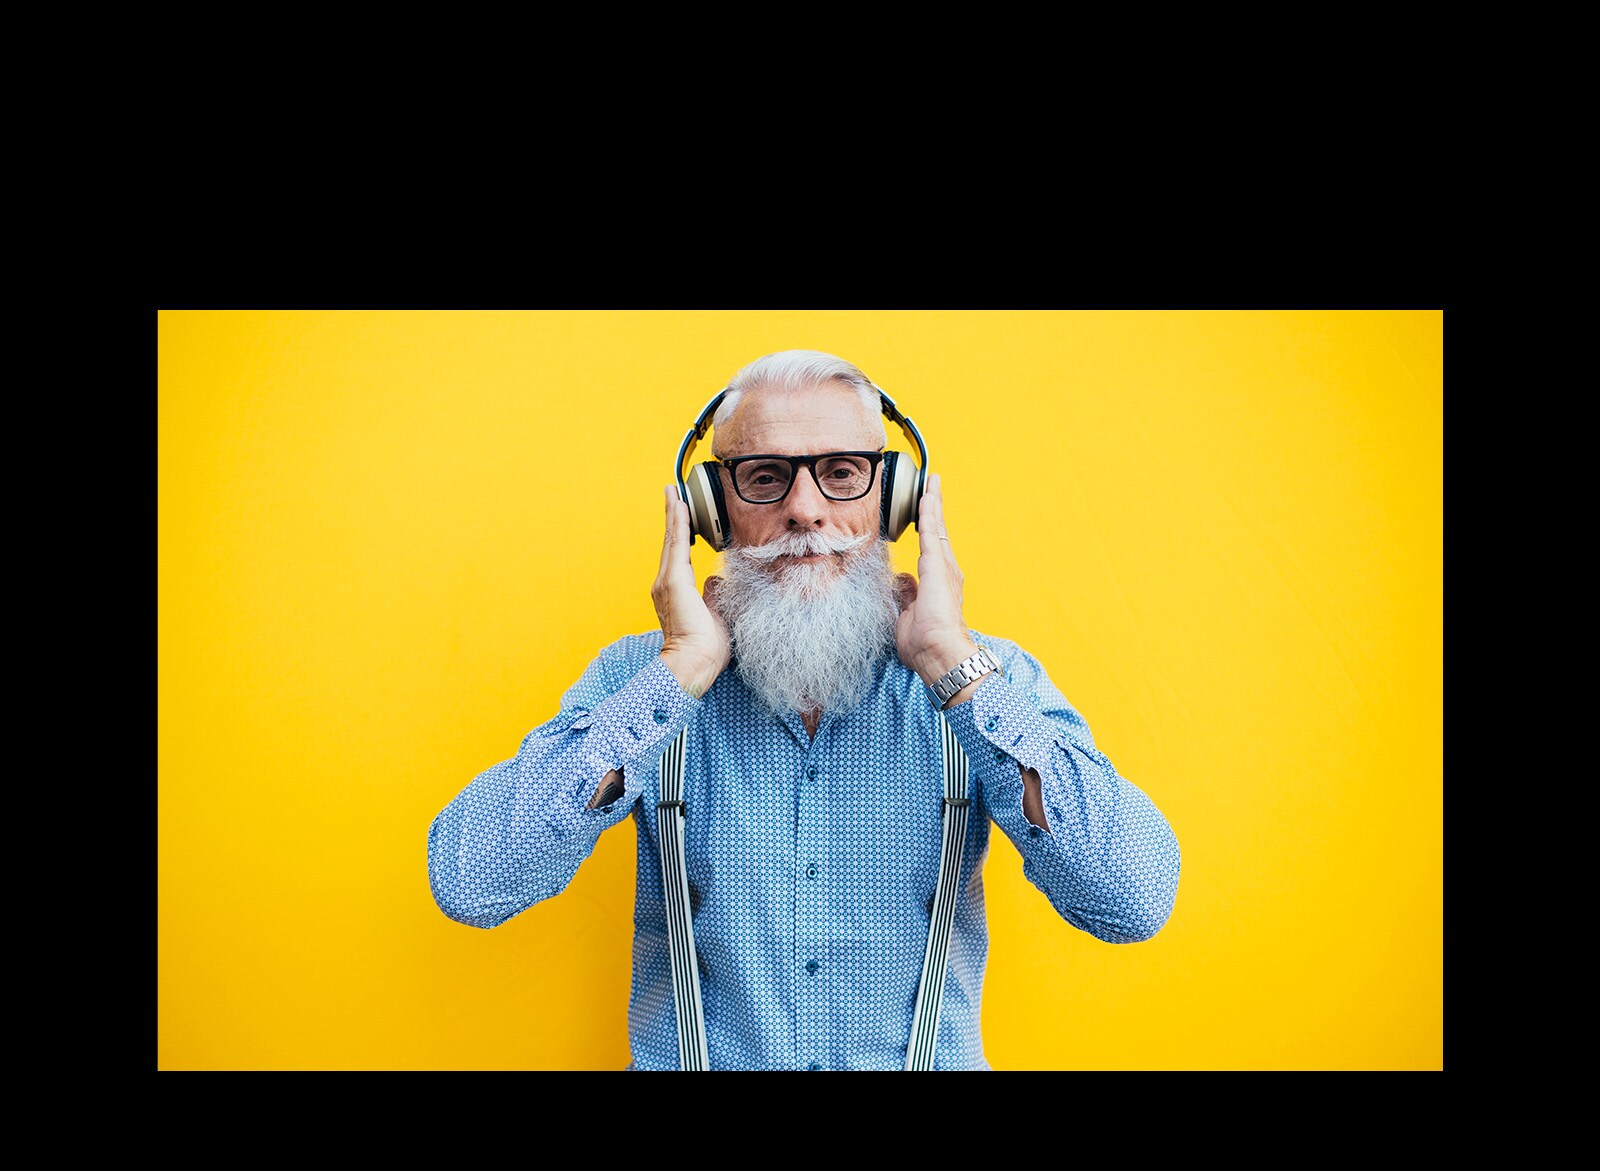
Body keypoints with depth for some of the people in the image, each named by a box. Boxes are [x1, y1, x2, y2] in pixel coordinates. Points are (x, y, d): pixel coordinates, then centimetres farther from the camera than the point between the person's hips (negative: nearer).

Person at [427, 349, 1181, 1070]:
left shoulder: (989, 679, -4)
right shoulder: (639, 679, -5)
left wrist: (950, 658, -18)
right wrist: (681, 669, -17)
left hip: (930, 1058, 1)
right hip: (688, 1059, 0)